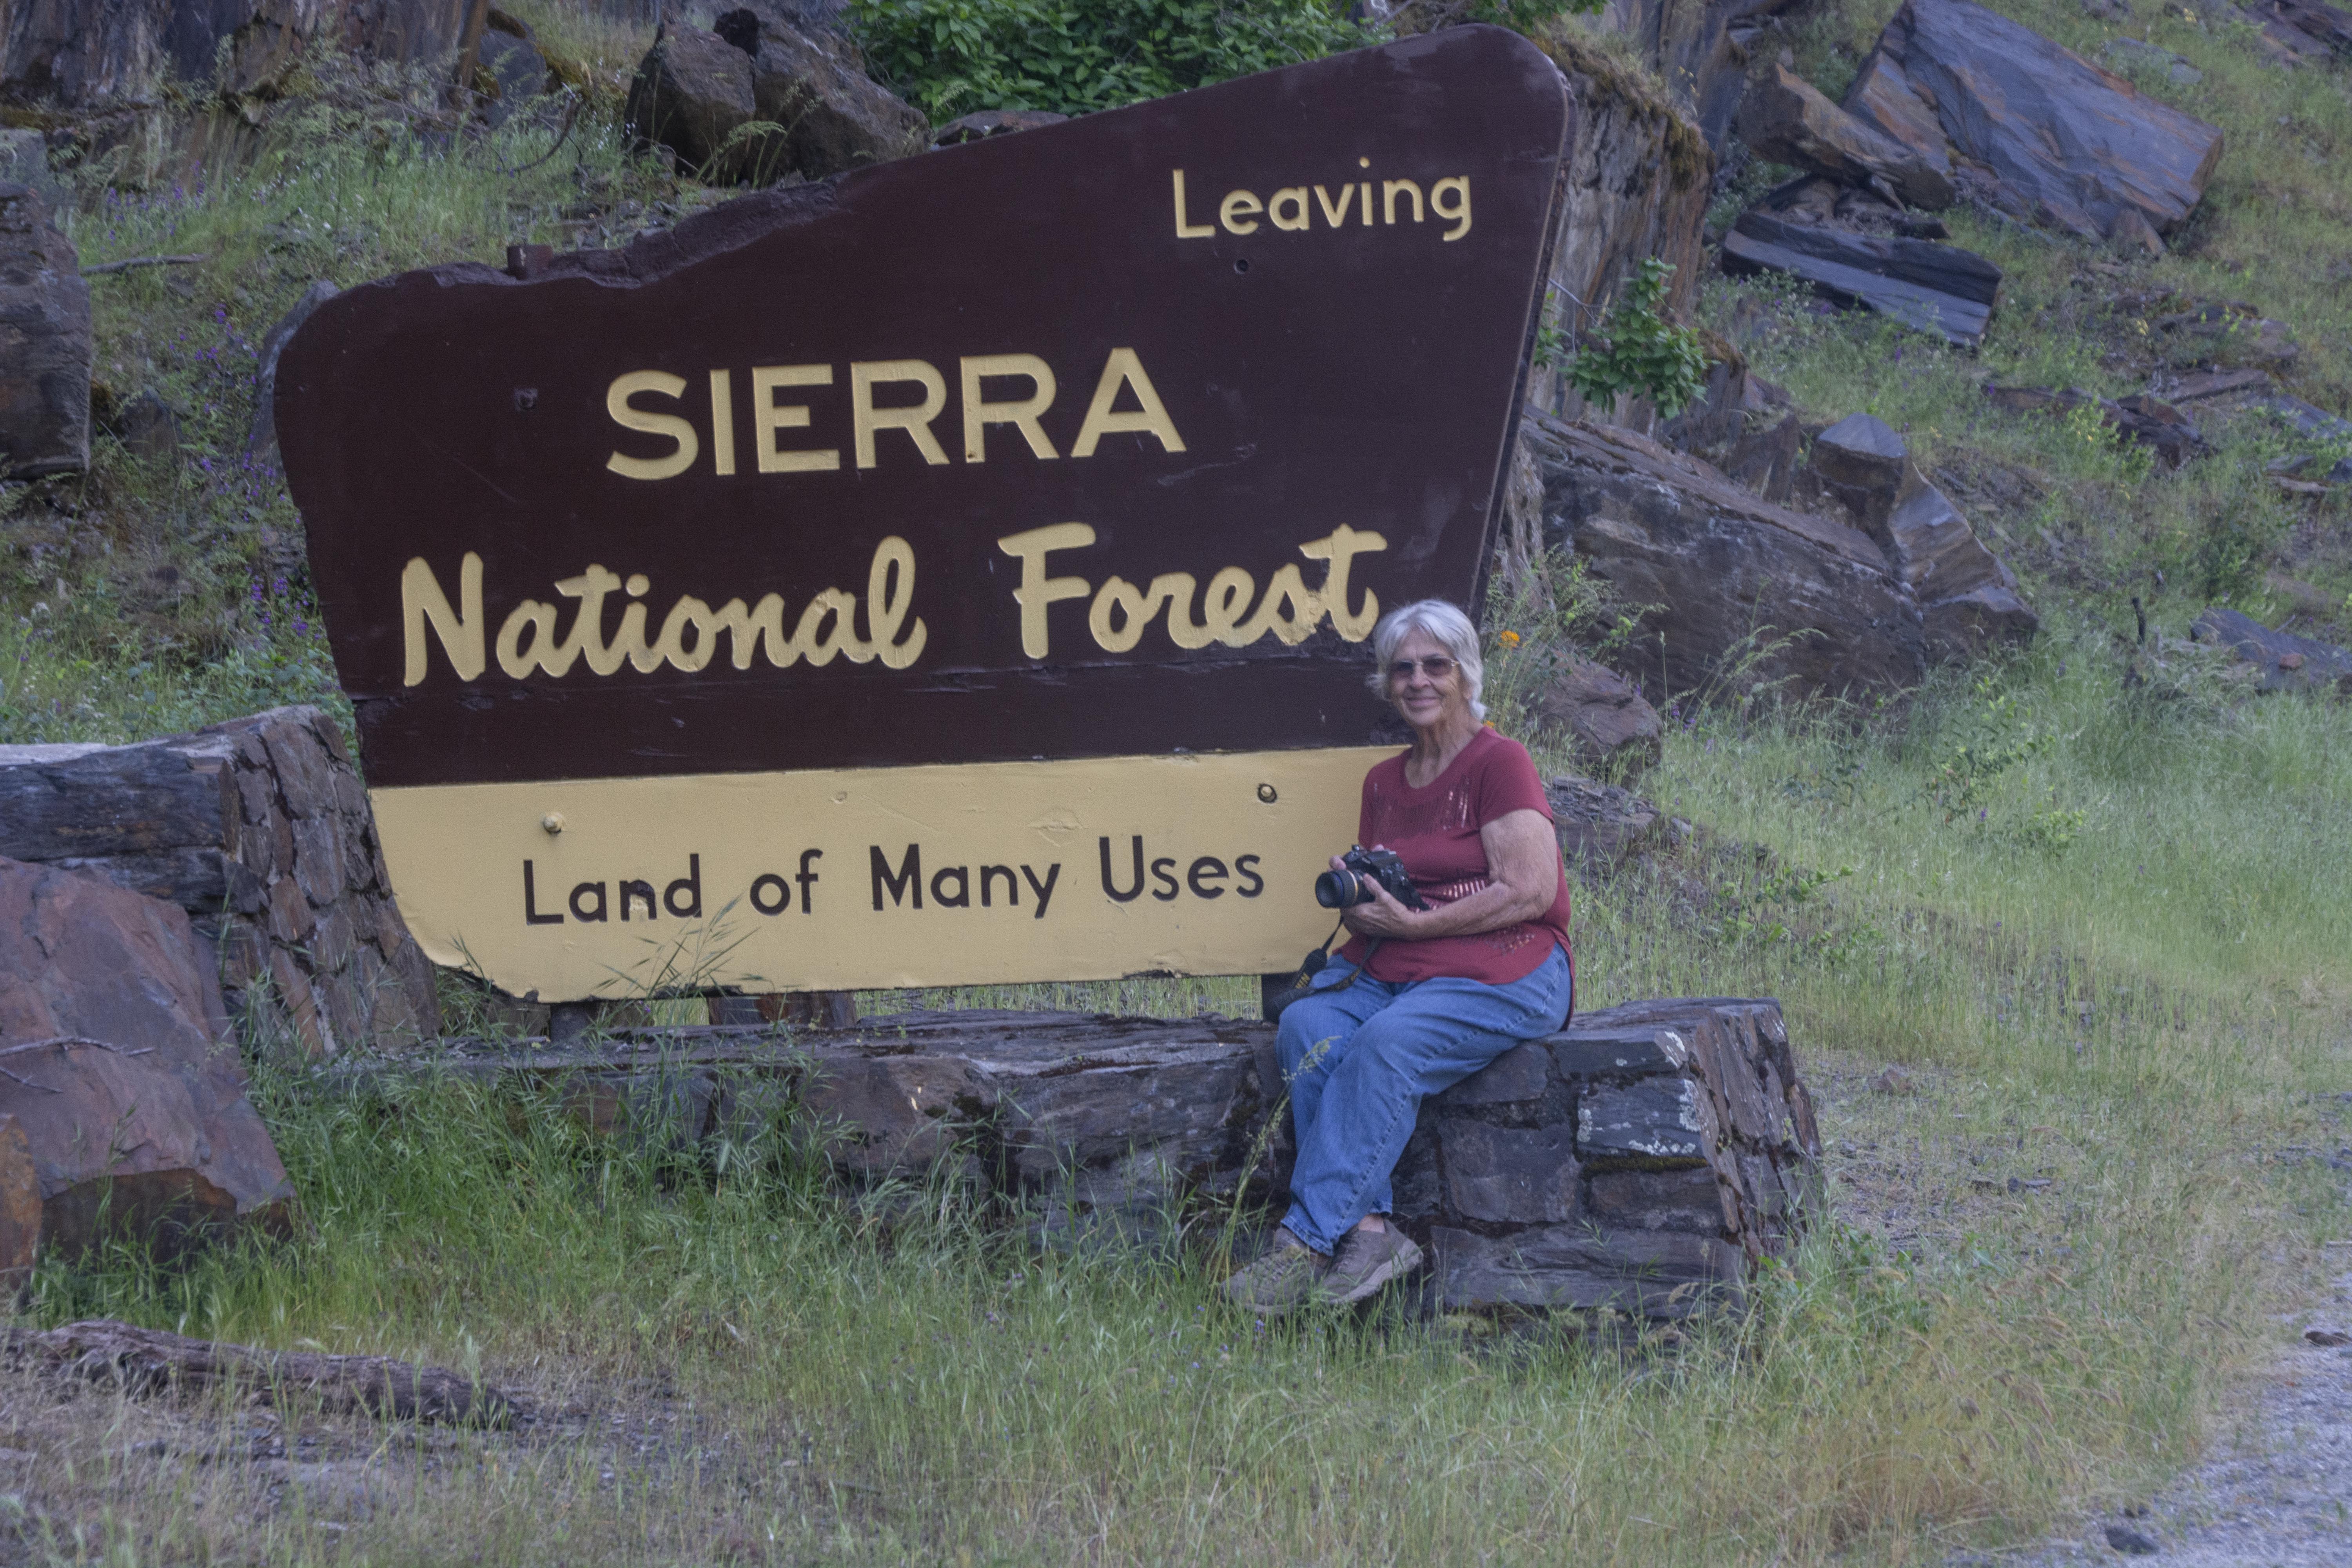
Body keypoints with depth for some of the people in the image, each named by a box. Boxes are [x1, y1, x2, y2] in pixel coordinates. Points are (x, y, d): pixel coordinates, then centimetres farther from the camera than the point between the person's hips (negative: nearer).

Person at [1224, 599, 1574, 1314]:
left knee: (1386, 1043, -33)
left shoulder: (1500, 763, -2)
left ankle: (1307, 1245, -35)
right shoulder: (1384, 781, 19)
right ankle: (1369, 1229, -33)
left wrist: (1412, 923, -13)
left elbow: (1530, 893, -12)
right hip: (1394, 972, 6)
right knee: (1307, 1026, -24)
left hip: (1502, 972, -6)